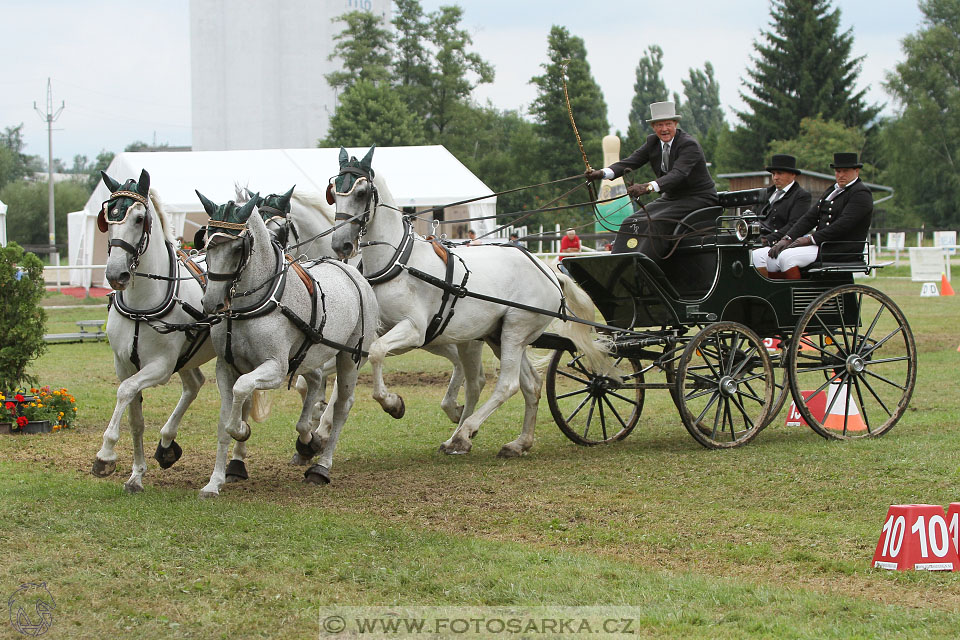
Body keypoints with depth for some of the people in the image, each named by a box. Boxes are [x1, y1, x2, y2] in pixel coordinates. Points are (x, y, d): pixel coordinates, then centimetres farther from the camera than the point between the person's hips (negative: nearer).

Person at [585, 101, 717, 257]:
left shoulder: (689, 144, -21)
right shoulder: (652, 142, 2)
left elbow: (678, 174, -36)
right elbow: (630, 162, -8)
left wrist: (649, 187, -52)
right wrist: (602, 173, -27)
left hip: (698, 199, -8)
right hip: (671, 198, 8)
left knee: (657, 223, -29)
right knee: (633, 222, -11)